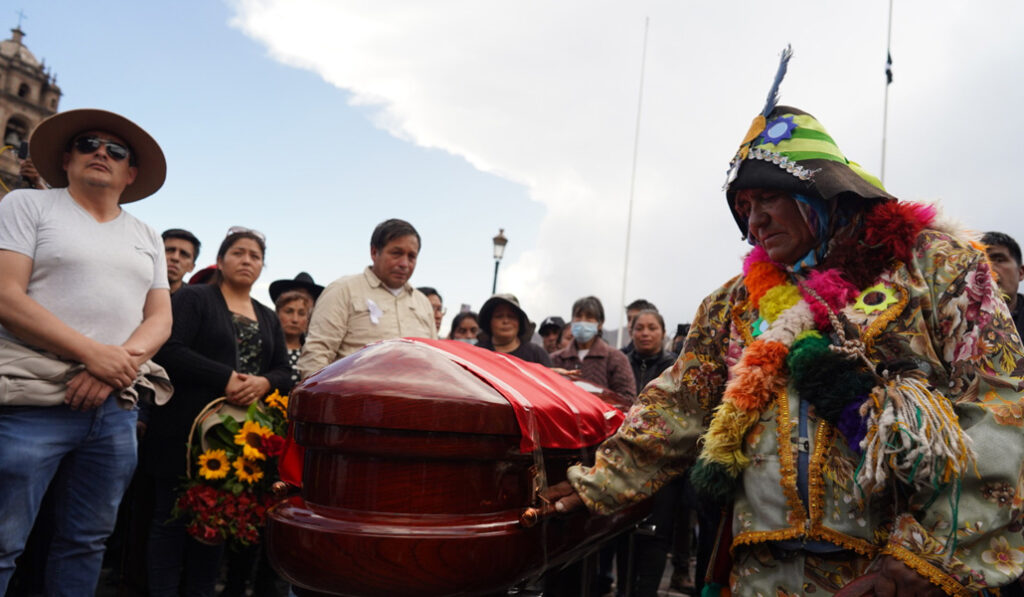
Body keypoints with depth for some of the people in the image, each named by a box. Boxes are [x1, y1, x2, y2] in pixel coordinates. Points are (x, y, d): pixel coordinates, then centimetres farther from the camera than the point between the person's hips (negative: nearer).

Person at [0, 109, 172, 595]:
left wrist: (123, 359, -12)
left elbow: (160, 318, 10)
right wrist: (94, 353, -17)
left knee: (87, 542, 11)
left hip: (116, 409, 5)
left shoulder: (147, 239, 18)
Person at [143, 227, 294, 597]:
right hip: (188, 431, -5)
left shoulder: (269, 319, 18)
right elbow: (169, 351, -13)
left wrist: (262, 383, -13)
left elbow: (284, 373, 10)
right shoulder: (193, 298, 2)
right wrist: (226, 380, -20)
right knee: (173, 519, 1)